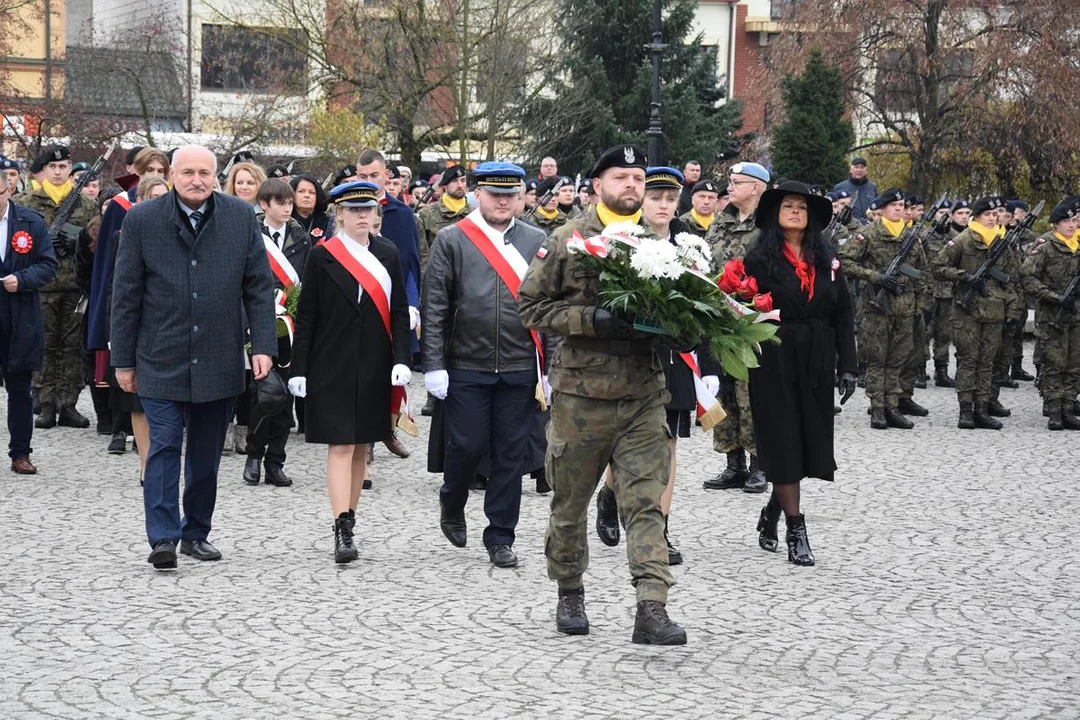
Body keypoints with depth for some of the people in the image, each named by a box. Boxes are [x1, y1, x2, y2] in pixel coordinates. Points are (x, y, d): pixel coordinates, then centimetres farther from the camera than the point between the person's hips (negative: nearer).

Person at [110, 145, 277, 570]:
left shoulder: (241, 217, 2)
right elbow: (126, 294, 1)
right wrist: (123, 360, 0)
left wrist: (263, 345, -4)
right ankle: (162, 538, -6)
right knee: (164, 447, -7)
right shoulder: (142, 220, -2)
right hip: (161, 360, -2)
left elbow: (258, 287, 5)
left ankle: (196, 533, 22)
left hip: (220, 360, 2)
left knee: (207, 453, 10)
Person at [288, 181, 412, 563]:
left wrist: (401, 360, -4)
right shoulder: (321, 256, -2)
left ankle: (348, 521, 21)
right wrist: (298, 370, -5)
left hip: (374, 369, 4)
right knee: (340, 446, -9)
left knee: (362, 446, 10)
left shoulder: (387, 255, 8)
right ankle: (342, 531, -14)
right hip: (333, 368, -4)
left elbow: (399, 312, 8)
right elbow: (306, 316, -1)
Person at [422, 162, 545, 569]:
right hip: (466, 367, -2)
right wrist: (434, 365, -7)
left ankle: (500, 538, 15)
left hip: (519, 368, 2)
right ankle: (451, 506, 29)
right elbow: (434, 307, -1)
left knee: (511, 454, 4)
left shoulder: (536, 242, 7)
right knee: (467, 446, -1)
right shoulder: (451, 241, 1)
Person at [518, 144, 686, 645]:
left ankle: (652, 610, -12)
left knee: (646, 501, -7)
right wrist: (591, 320, -16)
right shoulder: (566, 241, -1)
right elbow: (531, 306, -3)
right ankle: (570, 594, 31)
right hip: (581, 392, -2)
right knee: (570, 500, 11)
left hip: (644, 393, 2)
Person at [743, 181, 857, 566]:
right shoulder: (759, 259, -2)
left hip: (816, 363, 4)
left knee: (809, 444, 8)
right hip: (774, 362, -4)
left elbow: (843, 314, 9)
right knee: (784, 446, -3)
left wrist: (847, 365, 3)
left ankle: (770, 516, 27)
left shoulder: (827, 259, 9)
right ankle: (795, 530, 1)